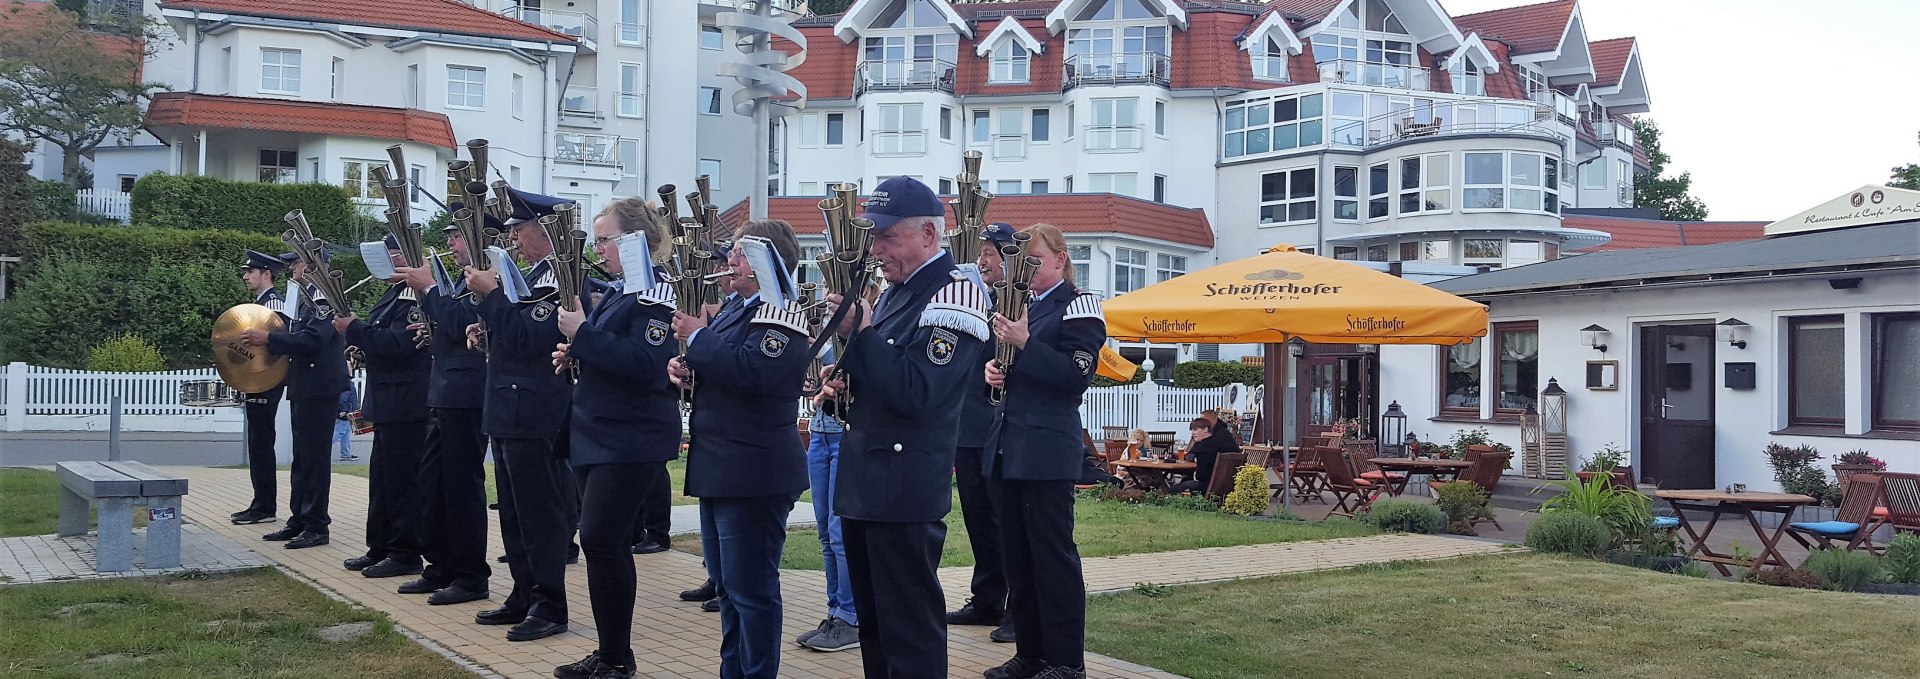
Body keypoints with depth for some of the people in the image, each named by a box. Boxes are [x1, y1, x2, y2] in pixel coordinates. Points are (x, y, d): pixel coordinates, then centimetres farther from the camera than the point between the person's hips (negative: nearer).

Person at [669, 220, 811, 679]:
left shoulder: (782, 315, -13)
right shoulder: (740, 312, 17)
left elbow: (750, 371, -28)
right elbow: (716, 367, 23)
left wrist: (697, 337, -17)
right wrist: (683, 365, 1)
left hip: (754, 473, -10)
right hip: (720, 469, 10)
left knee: (751, 588, -5)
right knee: (727, 586, 17)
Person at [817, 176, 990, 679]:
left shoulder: (954, 293, -12)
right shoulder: (896, 293, 16)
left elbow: (915, 393, -22)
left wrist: (860, 332, -21)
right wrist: (845, 382, 4)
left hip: (904, 490, -9)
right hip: (862, 483, 9)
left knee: (910, 635, -3)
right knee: (873, 624, 16)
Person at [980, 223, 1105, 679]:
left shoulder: (1078, 306, -5)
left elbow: (1076, 376, -15)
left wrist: (1024, 343, -21)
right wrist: (994, 368, 4)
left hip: (1047, 449, -8)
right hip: (1006, 448, 8)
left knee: (1052, 554, -5)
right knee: (1017, 555, 11)